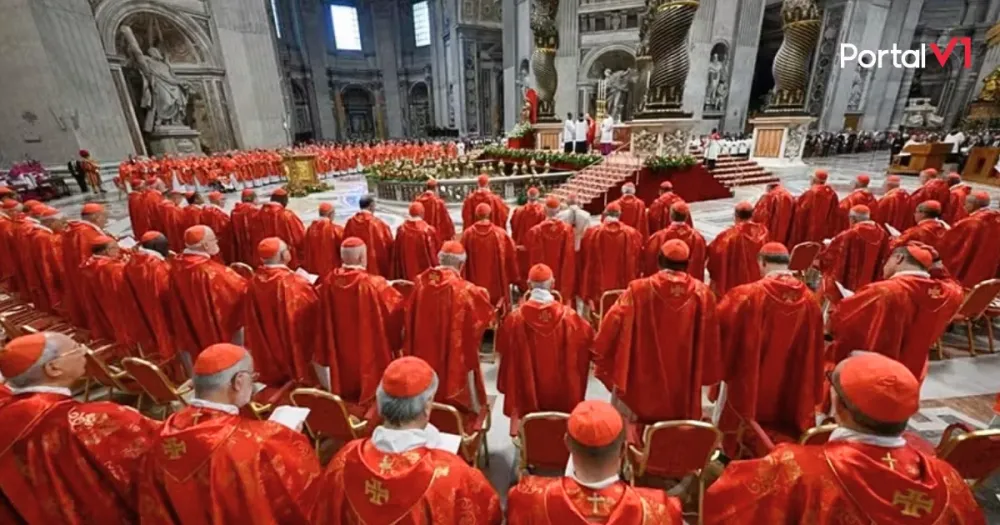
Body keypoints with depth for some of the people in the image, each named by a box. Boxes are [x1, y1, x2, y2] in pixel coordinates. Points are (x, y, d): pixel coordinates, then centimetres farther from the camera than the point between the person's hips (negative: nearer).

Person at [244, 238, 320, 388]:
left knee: (276, 375, 23)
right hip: (295, 345, -6)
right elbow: (314, 310, -19)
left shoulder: (254, 282, -7)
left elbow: (250, 321, 4)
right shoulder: (291, 282, -27)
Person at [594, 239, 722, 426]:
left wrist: (601, 358, 1)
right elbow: (710, 340, -1)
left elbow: (613, 325, -13)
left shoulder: (638, 290, -15)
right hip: (684, 384, 2)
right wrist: (708, 376, 11)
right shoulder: (702, 293, -8)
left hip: (644, 380, -2)